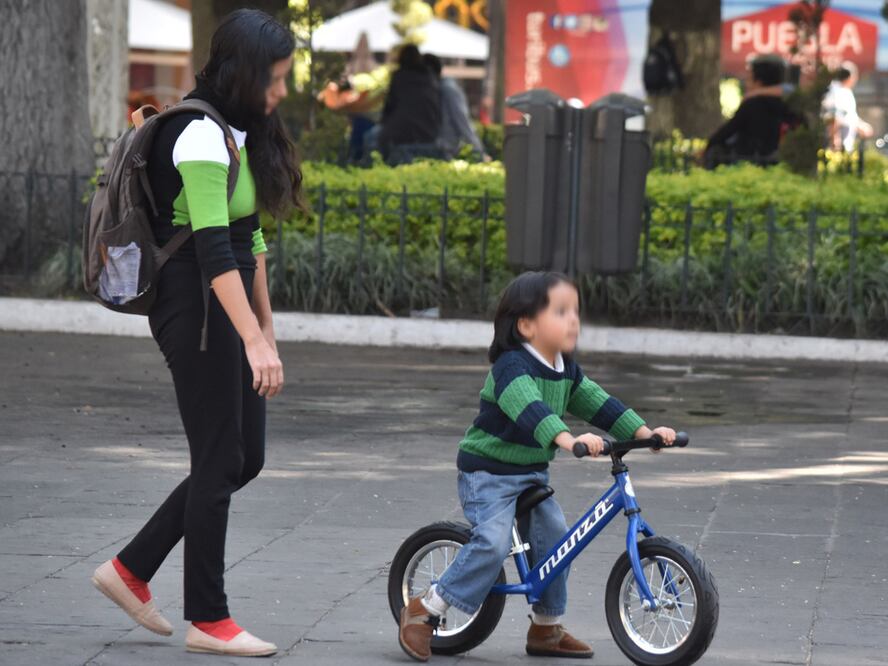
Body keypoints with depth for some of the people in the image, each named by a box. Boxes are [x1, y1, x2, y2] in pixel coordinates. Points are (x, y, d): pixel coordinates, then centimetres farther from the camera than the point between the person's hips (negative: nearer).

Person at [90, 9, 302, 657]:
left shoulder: (240, 133, 13)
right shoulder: (202, 137, -17)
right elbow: (212, 248, -25)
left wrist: (267, 332, 18)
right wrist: (255, 342, -29)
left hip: (229, 307, 10)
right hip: (197, 308, -10)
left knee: (246, 457, 11)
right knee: (219, 461, -3)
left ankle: (131, 569, 20)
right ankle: (208, 620, 6)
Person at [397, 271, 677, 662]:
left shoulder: (565, 370, 5)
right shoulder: (512, 366, -24)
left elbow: (596, 402, 5)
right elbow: (528, 408, -41)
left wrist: (642, 431, -8)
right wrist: (567, 438, -57)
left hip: (532, 474, 9)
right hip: (488, 471, -9)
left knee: (554, 538, 2)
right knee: (493, 543, -22)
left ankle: (546, 628, 17)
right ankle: (423, 612, -12)